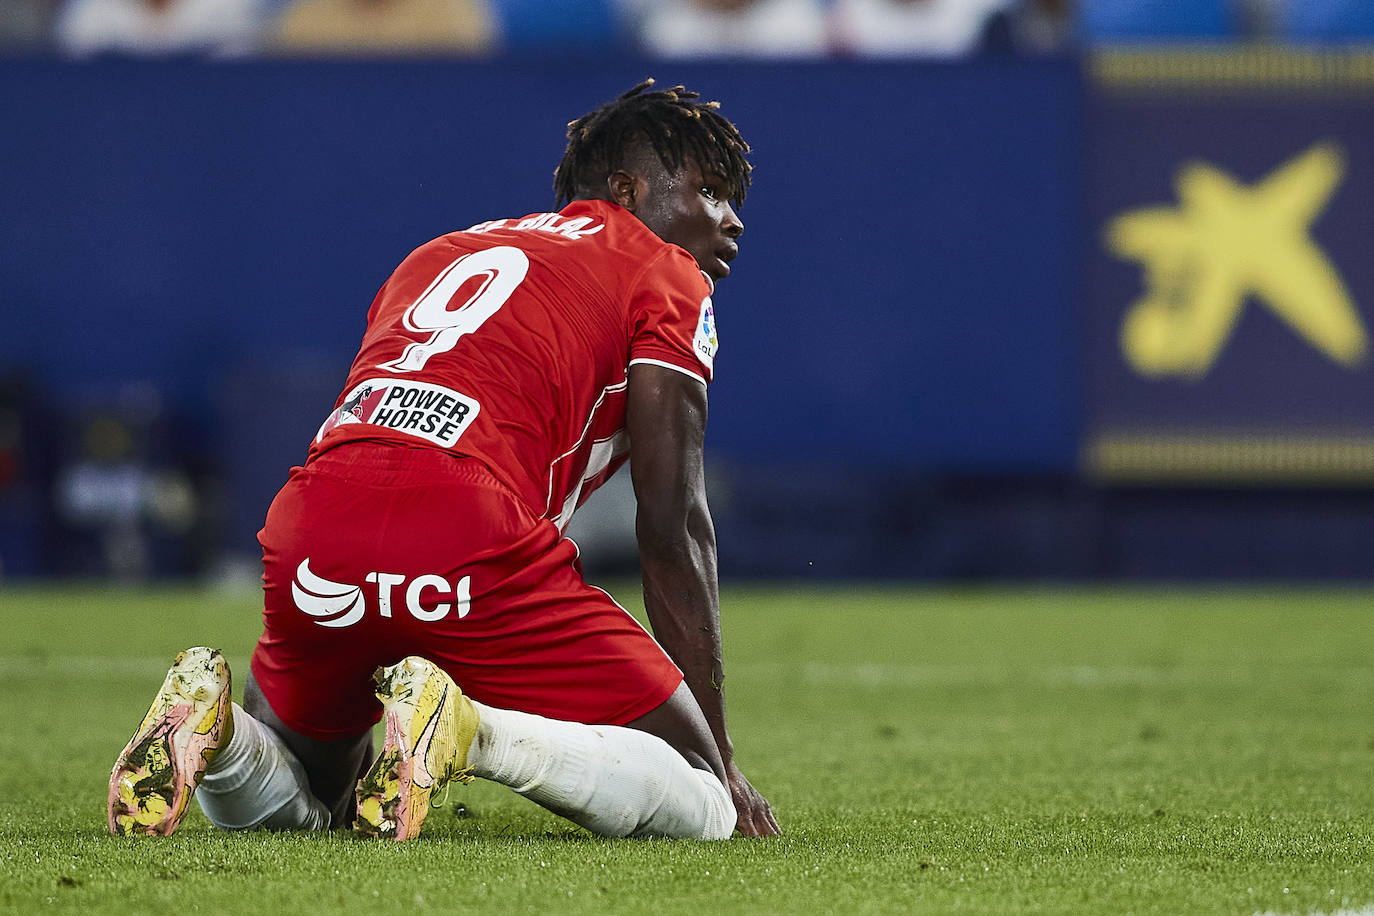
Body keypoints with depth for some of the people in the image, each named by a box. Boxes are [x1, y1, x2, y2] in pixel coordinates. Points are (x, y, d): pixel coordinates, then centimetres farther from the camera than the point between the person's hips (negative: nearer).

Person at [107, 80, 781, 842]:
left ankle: (211, 721, -4)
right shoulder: (667, 276, 16)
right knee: (702, 812, 1)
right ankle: (470, 731, -23)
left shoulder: (438, 255, 35)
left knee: (294, 804, 31)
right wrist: (719, 759, 12)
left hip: (308, 530, 6)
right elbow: (672, 526, 9)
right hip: (470, 537, -6)